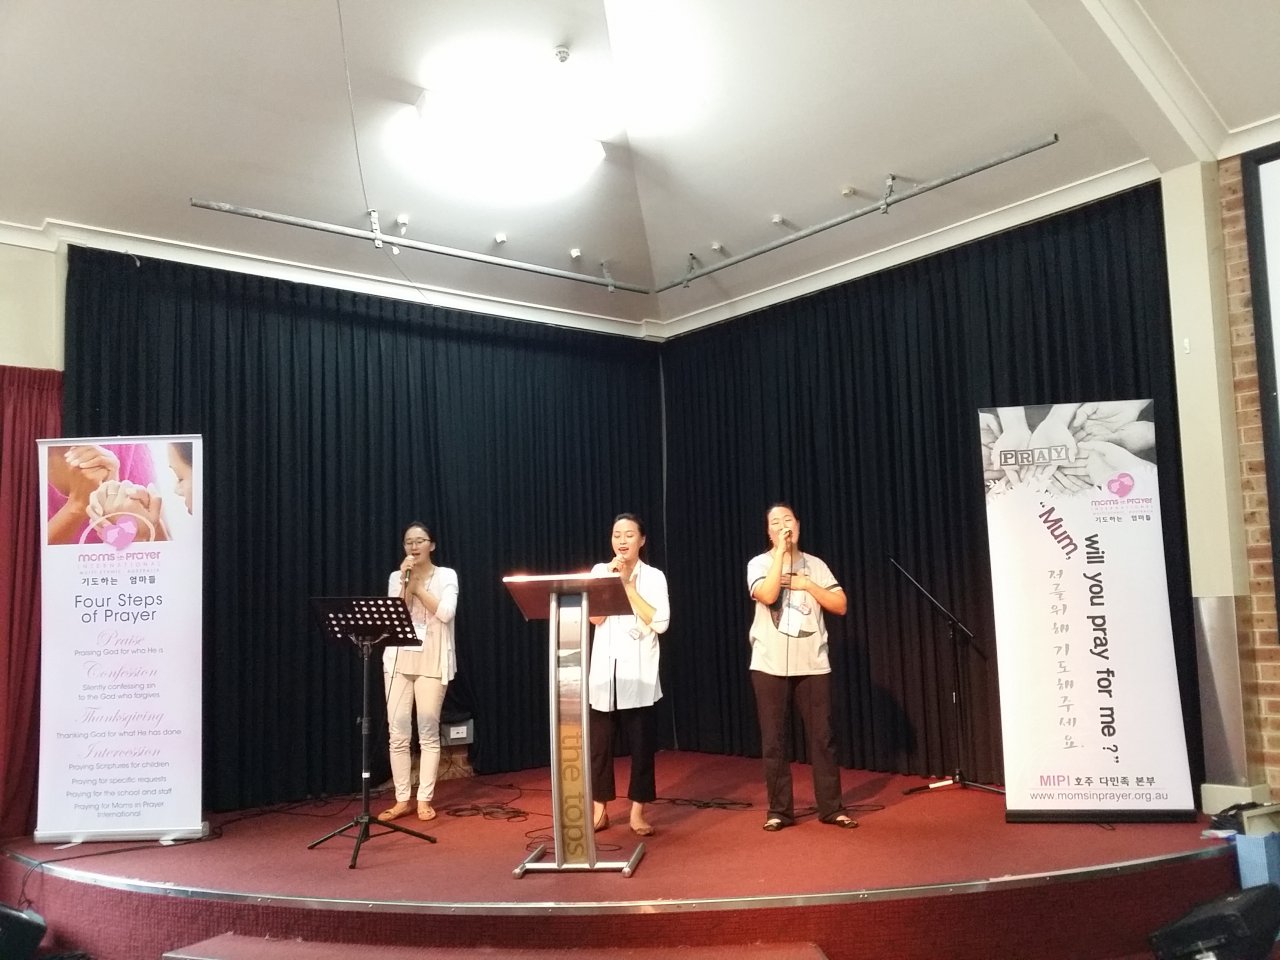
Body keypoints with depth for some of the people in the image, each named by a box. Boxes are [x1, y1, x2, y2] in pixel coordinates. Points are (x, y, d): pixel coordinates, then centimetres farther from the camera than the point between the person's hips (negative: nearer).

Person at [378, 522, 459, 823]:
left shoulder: (446, 576, 2)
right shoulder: (396, 577, 10)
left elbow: (446, 613, -13)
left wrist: (418, 586, -11)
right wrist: (406, 581, -10)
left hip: (432, 662, -3)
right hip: (398, 660, 3)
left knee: (428, 733, -1)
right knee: (398, 733, 1)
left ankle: (425, 800, 7)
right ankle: (402, 799, 11)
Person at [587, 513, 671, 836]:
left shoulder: (653, 576, 2)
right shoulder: (600, 571, 7)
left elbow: (660, 623, -10)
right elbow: (595, 617, -3)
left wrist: (628, 585, -10)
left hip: (639, 670, -1)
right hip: (604, 668, 2)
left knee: (641, 742, 2)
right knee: (600, 741, 5)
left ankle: (637, 812, 12)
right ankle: (600, 809, 18)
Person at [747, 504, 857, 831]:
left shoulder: (816, 565, 8)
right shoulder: (759, 564, 1)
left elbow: (841, 606, 3)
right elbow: (767, 596, -19)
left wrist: (806, 584, -7)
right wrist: (781, 551, -15)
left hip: (813, 665, 2)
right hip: (770, 666, -1)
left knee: (822, 737, 4)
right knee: (774, 740, 3)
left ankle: (831, 808, 14)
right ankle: (779, 810, 12)